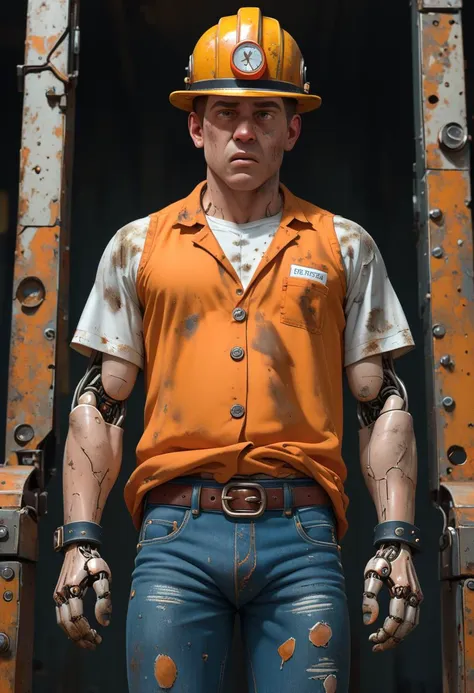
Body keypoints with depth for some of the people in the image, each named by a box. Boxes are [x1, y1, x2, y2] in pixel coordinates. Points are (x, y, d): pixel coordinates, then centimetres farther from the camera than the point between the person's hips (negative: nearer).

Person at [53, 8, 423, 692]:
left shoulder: (344, 247, 12)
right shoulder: (138, 246, 12)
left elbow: (383, 403, 10)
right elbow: (100, 404, 10)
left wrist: (397, 537, 0)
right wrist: (79, 538, 2)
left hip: (301, 536, 0)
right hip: (177, 534, 0)